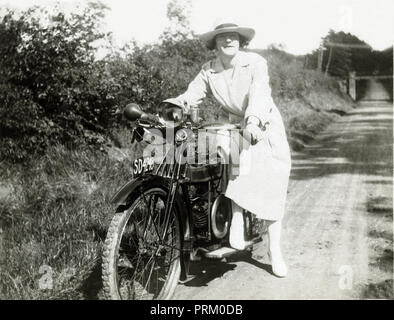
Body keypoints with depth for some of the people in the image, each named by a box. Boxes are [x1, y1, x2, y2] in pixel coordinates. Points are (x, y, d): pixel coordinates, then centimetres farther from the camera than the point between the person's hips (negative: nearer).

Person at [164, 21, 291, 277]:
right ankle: (237, 219, -18)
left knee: (271, 191, -6)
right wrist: (169, 107, -31)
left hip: (266, 127, -2)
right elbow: (190, 96, -9)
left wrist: (253, 120, -49)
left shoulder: (255, 63, -14)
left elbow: (259, 93, -30)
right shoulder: (209, 71, -2)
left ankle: (275, 252, 4)